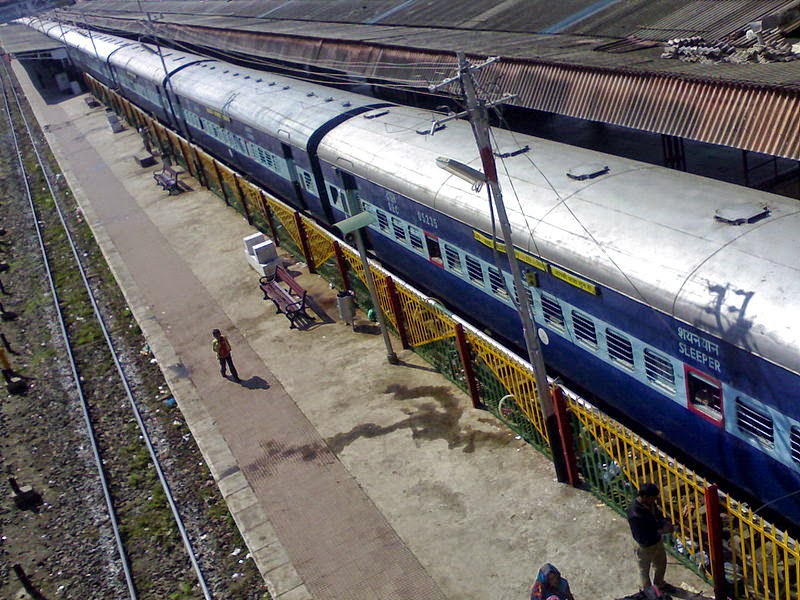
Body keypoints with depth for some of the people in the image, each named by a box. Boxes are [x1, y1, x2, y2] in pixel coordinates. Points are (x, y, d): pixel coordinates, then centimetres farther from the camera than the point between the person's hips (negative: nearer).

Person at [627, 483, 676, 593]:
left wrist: (665, 522, -16)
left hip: (657, 541, 8)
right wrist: (662, 531, -29)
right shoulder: (635, 514, -39)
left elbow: (658, 514, 5)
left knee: (661, 563, 30)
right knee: (644, 570, 20)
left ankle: (659, 584, 58)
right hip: (645, 546, -8)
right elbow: (642, 537, -33)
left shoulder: (650, 502, -15)